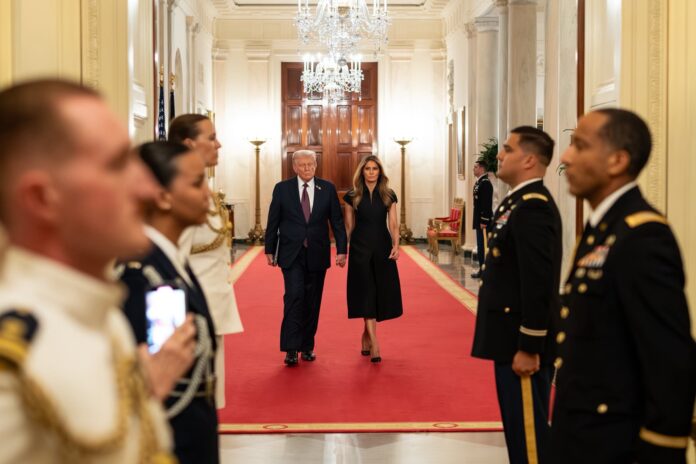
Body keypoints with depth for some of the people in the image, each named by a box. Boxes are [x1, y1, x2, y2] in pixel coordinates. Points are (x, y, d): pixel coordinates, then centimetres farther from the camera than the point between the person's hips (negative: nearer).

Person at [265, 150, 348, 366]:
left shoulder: (327, 189, 5)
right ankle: (291, 349, -9)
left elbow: (337, 221, 5)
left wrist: (341, 249, -1)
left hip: (317, 255, 2)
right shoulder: (282, 189, 2)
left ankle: (307, 346, 19)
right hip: (291, 254, -2)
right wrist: (270, 250, 5)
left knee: (312, 302, 7)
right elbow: (273, 222, 5)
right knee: (294, 296, -13)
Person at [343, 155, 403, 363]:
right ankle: (374, 342, -10)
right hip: (360, 249, -2)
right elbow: (348, 226, 6)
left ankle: (367, 334, 26)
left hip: (383, 248, 2)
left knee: (381, 292, 6)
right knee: (366, 293, -8)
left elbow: (393, 224, 1)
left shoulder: (389, 196, 5)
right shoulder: (352, 196, 3)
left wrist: (396, 245, -14)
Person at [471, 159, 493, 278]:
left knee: (483, 246, -5)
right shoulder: (479, 182, 15)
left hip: (483, 221, -10)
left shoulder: (485, 183, -16)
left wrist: (484, 221, -22)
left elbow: (487, 204, -20)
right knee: (481, 245, 12)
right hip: (479, 220, 10)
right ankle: (482, 269, 18)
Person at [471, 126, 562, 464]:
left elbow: (538, 283, -24)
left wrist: (528, 348, -22)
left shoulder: (532, 206, -19)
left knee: (528, 430, 1)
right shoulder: (521, 201, 12)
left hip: (522, 343, -10)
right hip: (513, 337, 10)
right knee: (518, 426, 19)